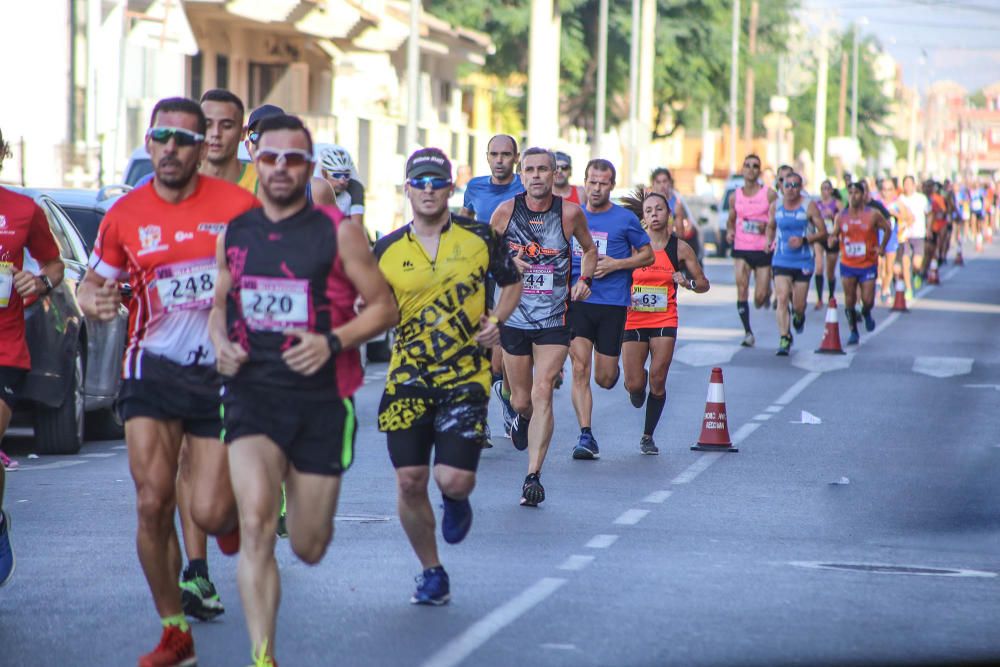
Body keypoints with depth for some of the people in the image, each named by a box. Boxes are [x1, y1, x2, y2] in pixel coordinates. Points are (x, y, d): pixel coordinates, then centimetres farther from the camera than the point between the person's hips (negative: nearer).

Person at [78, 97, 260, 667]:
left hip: (221, 370, -2)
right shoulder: (126, 214, 1)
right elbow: (96, 280, 14)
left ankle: (233, 510, 35)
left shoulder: (240, 207, -7)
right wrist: (93, 299, -9)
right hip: (154, 369, 2)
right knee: (153, 504, -8)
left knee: (210, 514, -6)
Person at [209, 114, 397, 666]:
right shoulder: (234, 234, 7)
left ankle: (301, 489, 46)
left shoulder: (337, 232, -4)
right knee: (255, 524, -20)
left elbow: (384, 306, 0)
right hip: (252, 393, 1)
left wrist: (332, 342, -17)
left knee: (309, 548, 8)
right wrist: (221, 344, -1)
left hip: (321, 398, -1)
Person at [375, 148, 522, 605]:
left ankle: (456, 501, 27)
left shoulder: (479, 238, 1)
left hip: (466, 376, -1)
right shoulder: (387, 251, 3)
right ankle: (432, 574, 16)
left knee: (454, 479, -13)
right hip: (408, 376, 2)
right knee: (409, 481, -4)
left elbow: (511, 284, 15)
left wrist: (496, 320, -3)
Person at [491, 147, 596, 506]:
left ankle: (534, 476, -14)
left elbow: (589, 250, 15)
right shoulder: (505, 211, -4)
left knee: (542, 393, -15)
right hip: (514, 317, 2)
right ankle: (522, 418, 50)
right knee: (521, 399, 11)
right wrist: (507, 263, -12)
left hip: (554, 320, -1)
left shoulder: (570, 213, -4)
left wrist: (585, 279, -2)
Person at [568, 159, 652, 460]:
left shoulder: (625, 219, 1)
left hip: (612, 304, -1)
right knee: (580, 370, -12)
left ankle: (614, 367, 41)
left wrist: (615, 264, -9)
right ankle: (586, 436, -11)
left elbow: (648, 255, 6)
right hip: (577, 302, 1)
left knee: (605, 379, 3)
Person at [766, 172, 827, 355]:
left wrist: (804, 240, -18)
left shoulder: (809, 207, -5)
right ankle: (784, 338, -12)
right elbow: (770, 227, 21)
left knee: (798, 306, 4)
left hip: (803, 262, -1)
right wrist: (769, 241, 1)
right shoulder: (776, 206, 4)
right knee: (782, 298, -15)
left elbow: (823, 232, -3)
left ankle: (799, 316, 42)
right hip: (781, 261, 1)